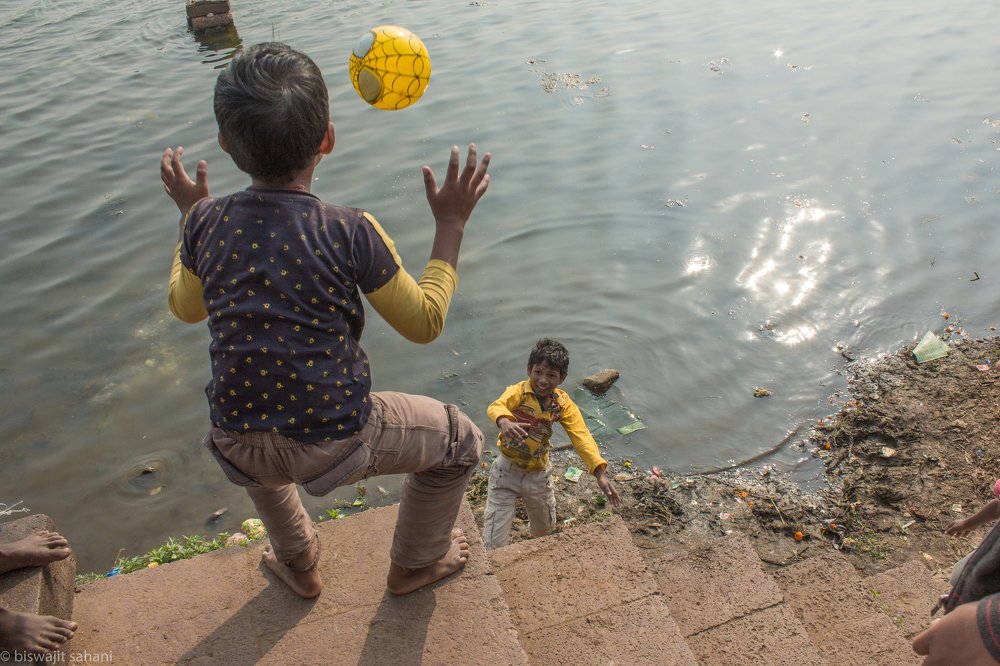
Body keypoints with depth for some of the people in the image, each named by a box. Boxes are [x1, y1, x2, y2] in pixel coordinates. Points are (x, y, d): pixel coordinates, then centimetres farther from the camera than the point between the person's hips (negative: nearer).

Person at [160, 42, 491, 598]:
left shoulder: (208, 221, -6)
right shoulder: (350, 231, -18)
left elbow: (186, 306, 14)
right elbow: (425, 322, -7)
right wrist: (451, 224, -1)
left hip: (241, 452, 5)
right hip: (335, 445, -4)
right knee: (460, 440, 20)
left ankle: (297, 563, 55)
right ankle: (416, 563, 40)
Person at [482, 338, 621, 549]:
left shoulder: (563, 404, -9)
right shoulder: (519, 391, -20)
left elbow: (581, 436, -18)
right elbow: (495, 406, -41)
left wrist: (600, 473, -32)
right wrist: (504, 422, -66)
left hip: (539, 474, 4)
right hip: (507, 471, -4)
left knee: (544, 528, 27)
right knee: (495, 542, -6)